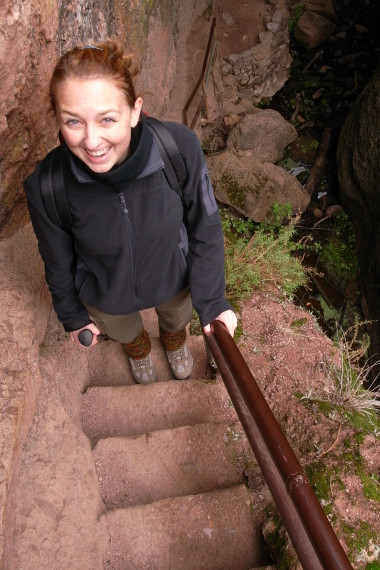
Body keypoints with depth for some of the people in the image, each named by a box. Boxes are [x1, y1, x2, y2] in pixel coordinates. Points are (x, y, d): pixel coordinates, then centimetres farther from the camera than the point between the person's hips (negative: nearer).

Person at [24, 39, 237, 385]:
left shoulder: (181, 148, -34)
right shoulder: (45, 187, -32)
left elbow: (205, 231, -18)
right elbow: (58, 262, -12)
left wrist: (212, 302, -11)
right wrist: (72, 315, 5)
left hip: (174, 278, 1)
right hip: (106, 297, 0)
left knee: (177, 319, 35)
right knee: (125, 332, 34)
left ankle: (174, 342, 75)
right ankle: (139, 349, 74)